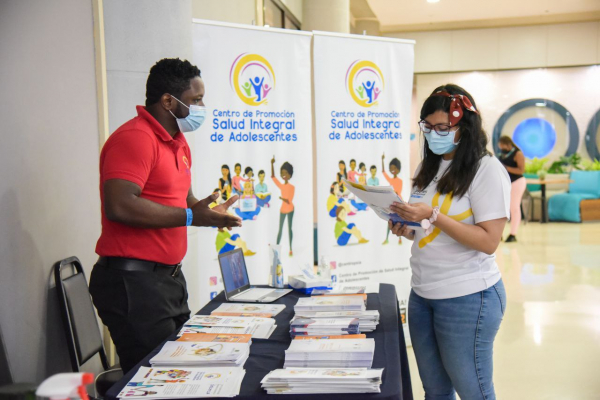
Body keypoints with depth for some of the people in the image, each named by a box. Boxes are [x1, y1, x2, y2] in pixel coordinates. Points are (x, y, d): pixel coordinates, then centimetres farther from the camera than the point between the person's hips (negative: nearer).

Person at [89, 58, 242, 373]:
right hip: (132, 279, -10)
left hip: (169, 276, 10)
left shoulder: (178, 142, 15)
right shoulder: (134, 138, -15)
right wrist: (190, 216, -21)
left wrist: (209, 214, 3)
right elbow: (119, 206, -27)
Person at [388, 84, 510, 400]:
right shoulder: (428, 168, 9)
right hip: (422, 294, 7)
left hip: (468, 297, -7)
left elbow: (488, 241, -18)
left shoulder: (487, 169, -12)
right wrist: (408, 232, -3)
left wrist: (433, 215, -24)